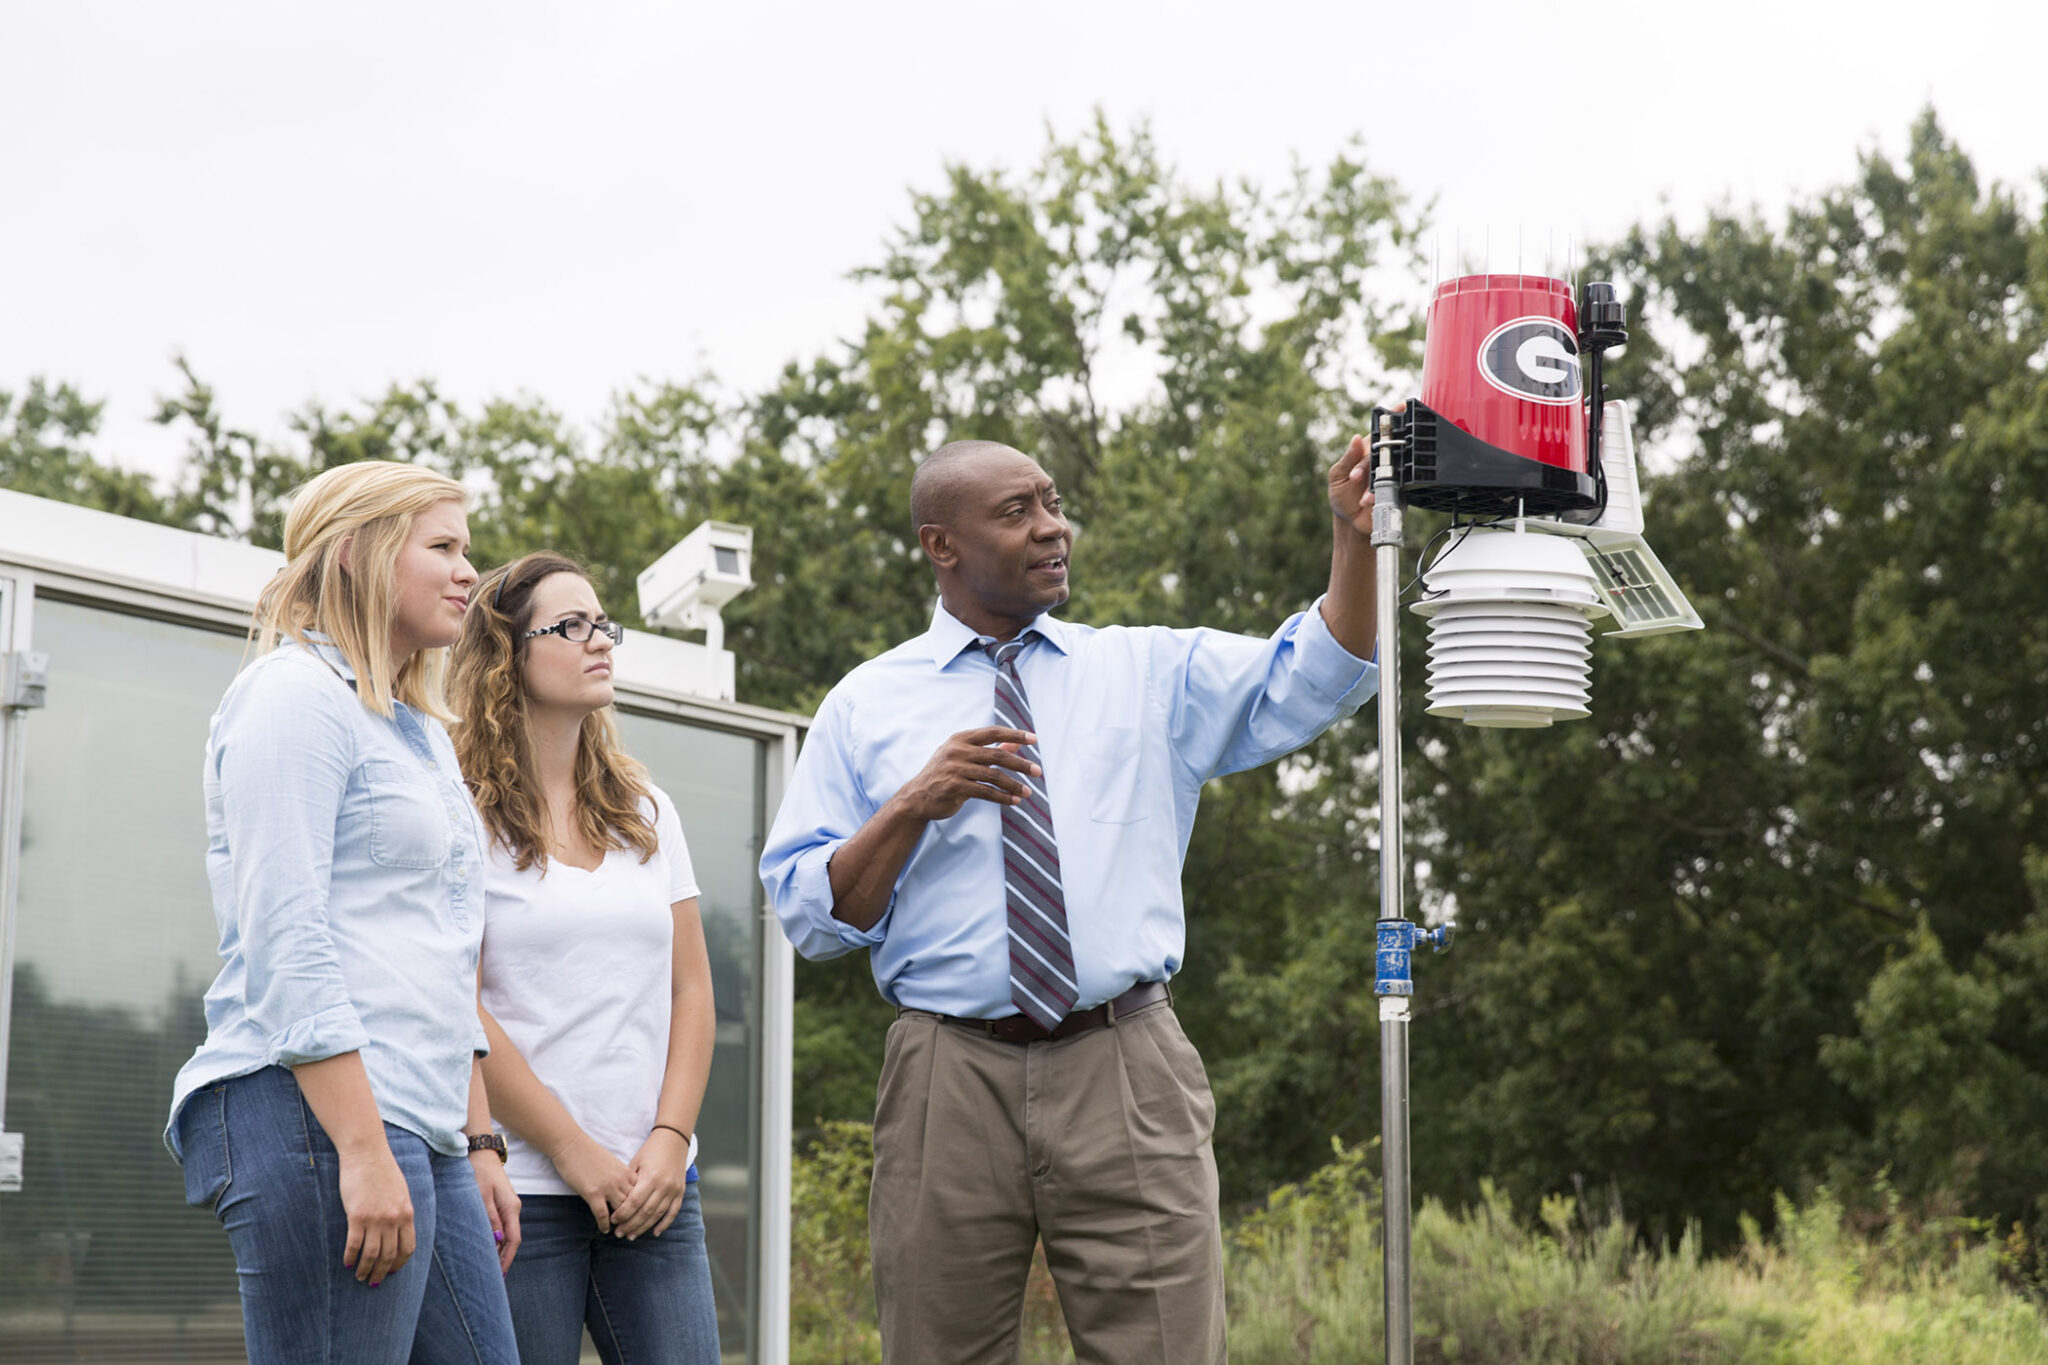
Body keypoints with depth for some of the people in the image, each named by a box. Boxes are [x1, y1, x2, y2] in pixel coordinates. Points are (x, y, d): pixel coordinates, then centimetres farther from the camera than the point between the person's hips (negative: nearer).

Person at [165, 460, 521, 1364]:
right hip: (321, 1120, -10)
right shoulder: (296, 696, -4)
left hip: (421, 1133, 10)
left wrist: (477, 1143, 22)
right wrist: (364, 1151, -21)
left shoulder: (419, 733, 26)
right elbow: (283, 942, -15)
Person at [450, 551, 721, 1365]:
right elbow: (458, 1012, -9)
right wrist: (576, 1152, -10)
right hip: (522, 1190, -5)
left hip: (651, 1187, 5)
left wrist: (670, 1140, -1)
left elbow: (691, 990, 12)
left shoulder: (645, 811, 15)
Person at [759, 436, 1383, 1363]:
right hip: (949, 1079, 0)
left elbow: (1307, 684, -3)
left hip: (1127, 1077, 0)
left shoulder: (1151, 675, 13)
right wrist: (913, 807, -11)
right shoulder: (866, 707, 10)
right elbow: (808, 914, 4)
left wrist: (1355, 539, -18)